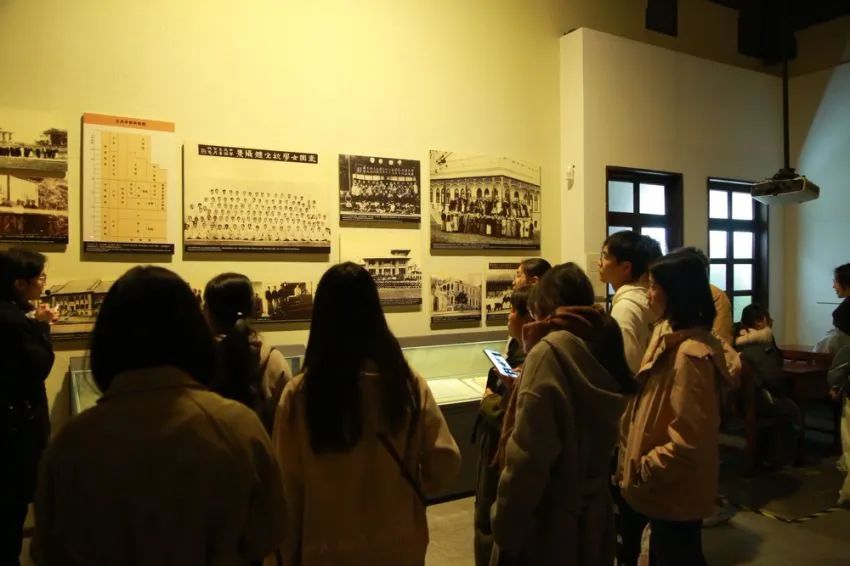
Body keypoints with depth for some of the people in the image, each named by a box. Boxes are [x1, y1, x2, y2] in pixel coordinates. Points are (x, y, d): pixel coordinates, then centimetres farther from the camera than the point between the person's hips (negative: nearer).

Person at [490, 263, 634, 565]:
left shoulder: (550, 351, -21)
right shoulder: (604, 342, 2)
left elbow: (527, 456, -24)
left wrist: (506, 531, -15)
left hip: (548, 520, -7)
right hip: (593, 512, 8)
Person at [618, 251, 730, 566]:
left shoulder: (691, 353, -26)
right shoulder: (672, 342, 6)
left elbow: (689, 439, -27)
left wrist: (642, 470, -17)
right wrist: (636, 466, 13)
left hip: (674, 493, -9)